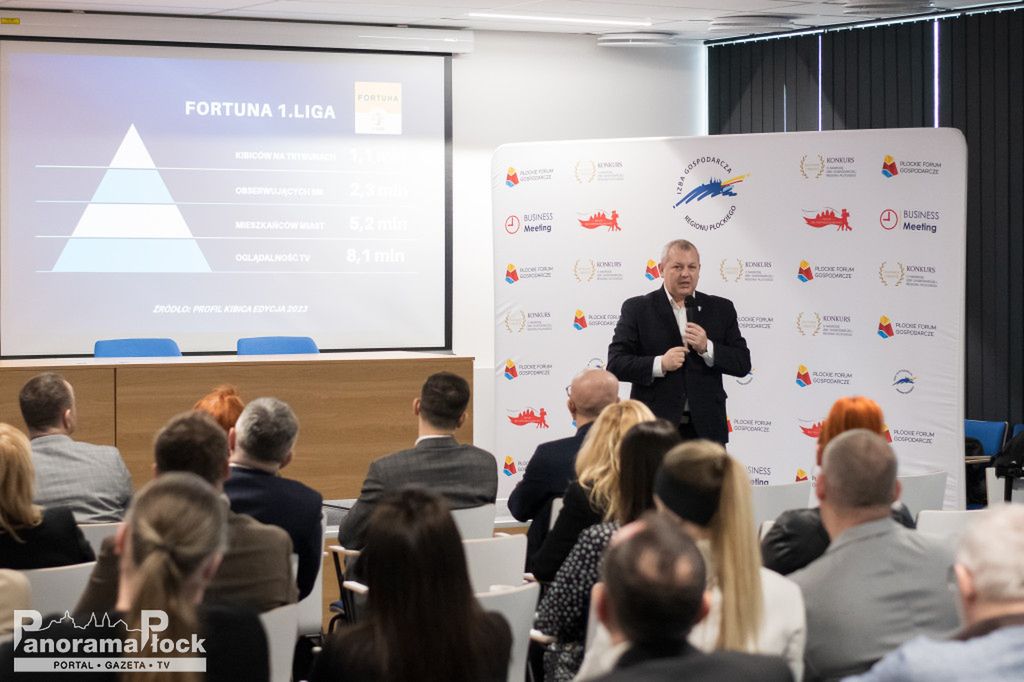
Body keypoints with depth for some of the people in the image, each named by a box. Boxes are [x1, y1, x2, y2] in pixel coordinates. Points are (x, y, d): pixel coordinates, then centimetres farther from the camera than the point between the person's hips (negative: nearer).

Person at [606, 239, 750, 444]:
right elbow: (615, 364, -3)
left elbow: (743, 364, 6)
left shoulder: (721, 309, 11)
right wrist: (659, 364, -18)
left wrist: (707, 348, -11)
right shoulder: (637, 309, 4)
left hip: (705, 428, 2)